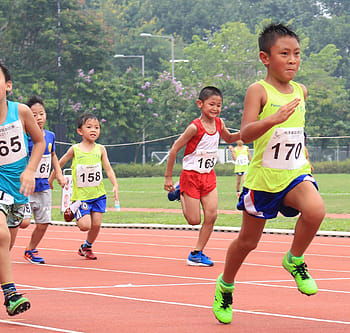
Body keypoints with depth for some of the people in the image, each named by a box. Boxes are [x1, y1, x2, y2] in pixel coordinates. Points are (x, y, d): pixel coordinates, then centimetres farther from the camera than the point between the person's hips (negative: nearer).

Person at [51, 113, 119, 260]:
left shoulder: (100, 149, 2)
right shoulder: (74, 149, -5)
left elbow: (108, 169, 2)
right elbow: (59, 164, 8)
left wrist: (115, 185, -11)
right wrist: (51, 180, 13)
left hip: (98, 194, 3)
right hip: (81, 195, -3)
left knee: (96, 224, 1)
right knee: (85, 225, -12)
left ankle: (87, 247, 28)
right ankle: (72, 213, 21)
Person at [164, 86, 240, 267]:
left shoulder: (219, 123, -1)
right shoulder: (195, 127, -20)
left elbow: (228, 138, 22)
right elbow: (174, 149, -15)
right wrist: (168, 177, -13)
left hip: (209, 176, 6)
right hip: (191, 175, -6)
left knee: (211, 215, -5)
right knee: (194, 220, -1)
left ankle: (197, 253, 6)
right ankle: (181, 193, 27)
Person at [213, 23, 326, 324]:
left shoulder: (301, 91, 5)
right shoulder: (259, 91, -13)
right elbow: (245, 133, -26)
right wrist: (273, 120, -41)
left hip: (296, 173, 3)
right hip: (263, 177, -3)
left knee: (315, 210, -28)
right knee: (248, 241, 10)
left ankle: (294, 260, -3)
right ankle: (225, 286, 36)